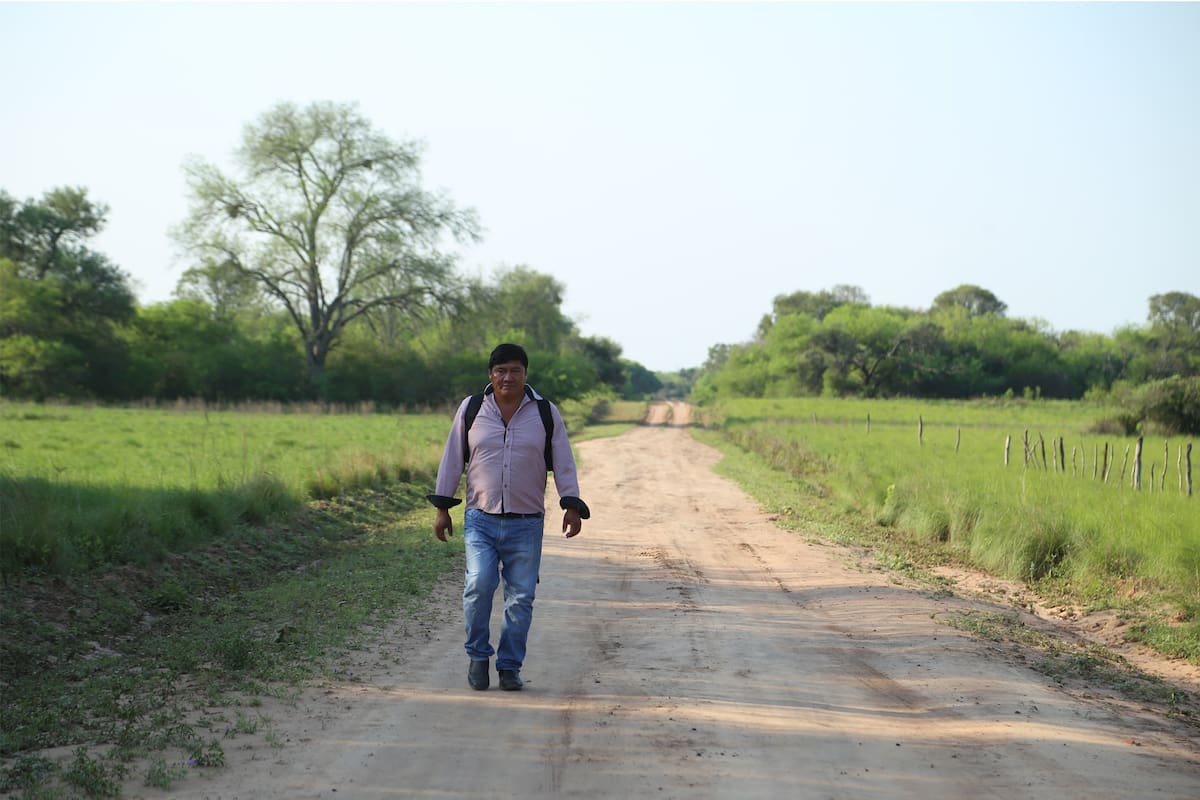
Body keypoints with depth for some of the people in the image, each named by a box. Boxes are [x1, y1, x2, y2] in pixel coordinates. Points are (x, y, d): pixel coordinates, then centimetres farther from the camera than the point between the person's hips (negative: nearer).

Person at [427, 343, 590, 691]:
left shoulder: (546, 413, 4)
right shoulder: (471, 409, 5)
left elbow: (563, 463, 6)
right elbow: (453, 459, 9)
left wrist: (572, 506, -5)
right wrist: (442, 507, 6)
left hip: (526, 523, 1)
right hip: (480, 519, 0)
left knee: (521, 597, 1)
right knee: (479, 584, -18)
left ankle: (510, 666, 15)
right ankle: (478, 655, 3)